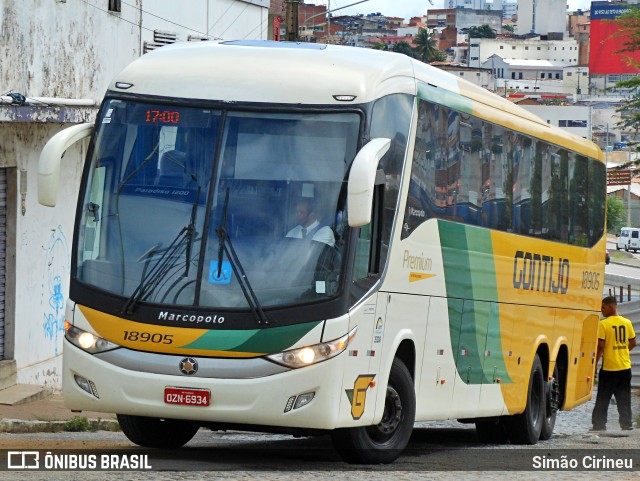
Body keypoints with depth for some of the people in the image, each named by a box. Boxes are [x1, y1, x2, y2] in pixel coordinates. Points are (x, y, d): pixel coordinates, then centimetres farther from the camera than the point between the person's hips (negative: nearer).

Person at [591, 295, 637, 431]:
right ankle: (627, 424, 10)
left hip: (608, 368, -5)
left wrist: (595, 363, -7)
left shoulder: (603, 324, -13)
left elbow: (600, 346, -15)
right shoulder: (627, 323, 3)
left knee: (602, 399, 4)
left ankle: (599, 425, 4)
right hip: (625, 367, 5)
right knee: (624, 399, 11)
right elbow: (632, 343, 10)